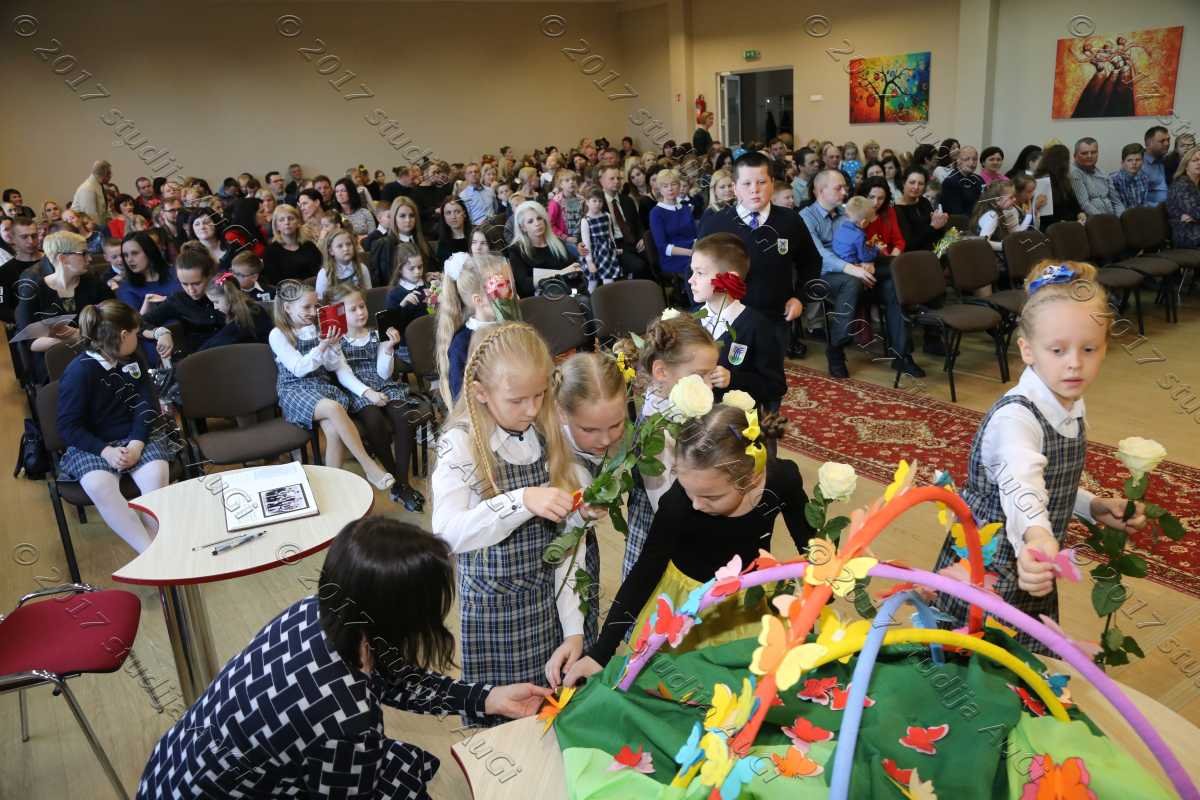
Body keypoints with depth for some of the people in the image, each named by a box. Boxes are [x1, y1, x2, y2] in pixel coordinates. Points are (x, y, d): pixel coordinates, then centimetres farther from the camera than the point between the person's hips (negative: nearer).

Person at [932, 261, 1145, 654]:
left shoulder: (1072, 408, 1)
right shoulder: (1015, 417, -27)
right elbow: (1020, 486, -48)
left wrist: (1093, 506, 1)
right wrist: (1036, 536, -66)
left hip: (1035, 576, 8)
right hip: (985, 577, -8)